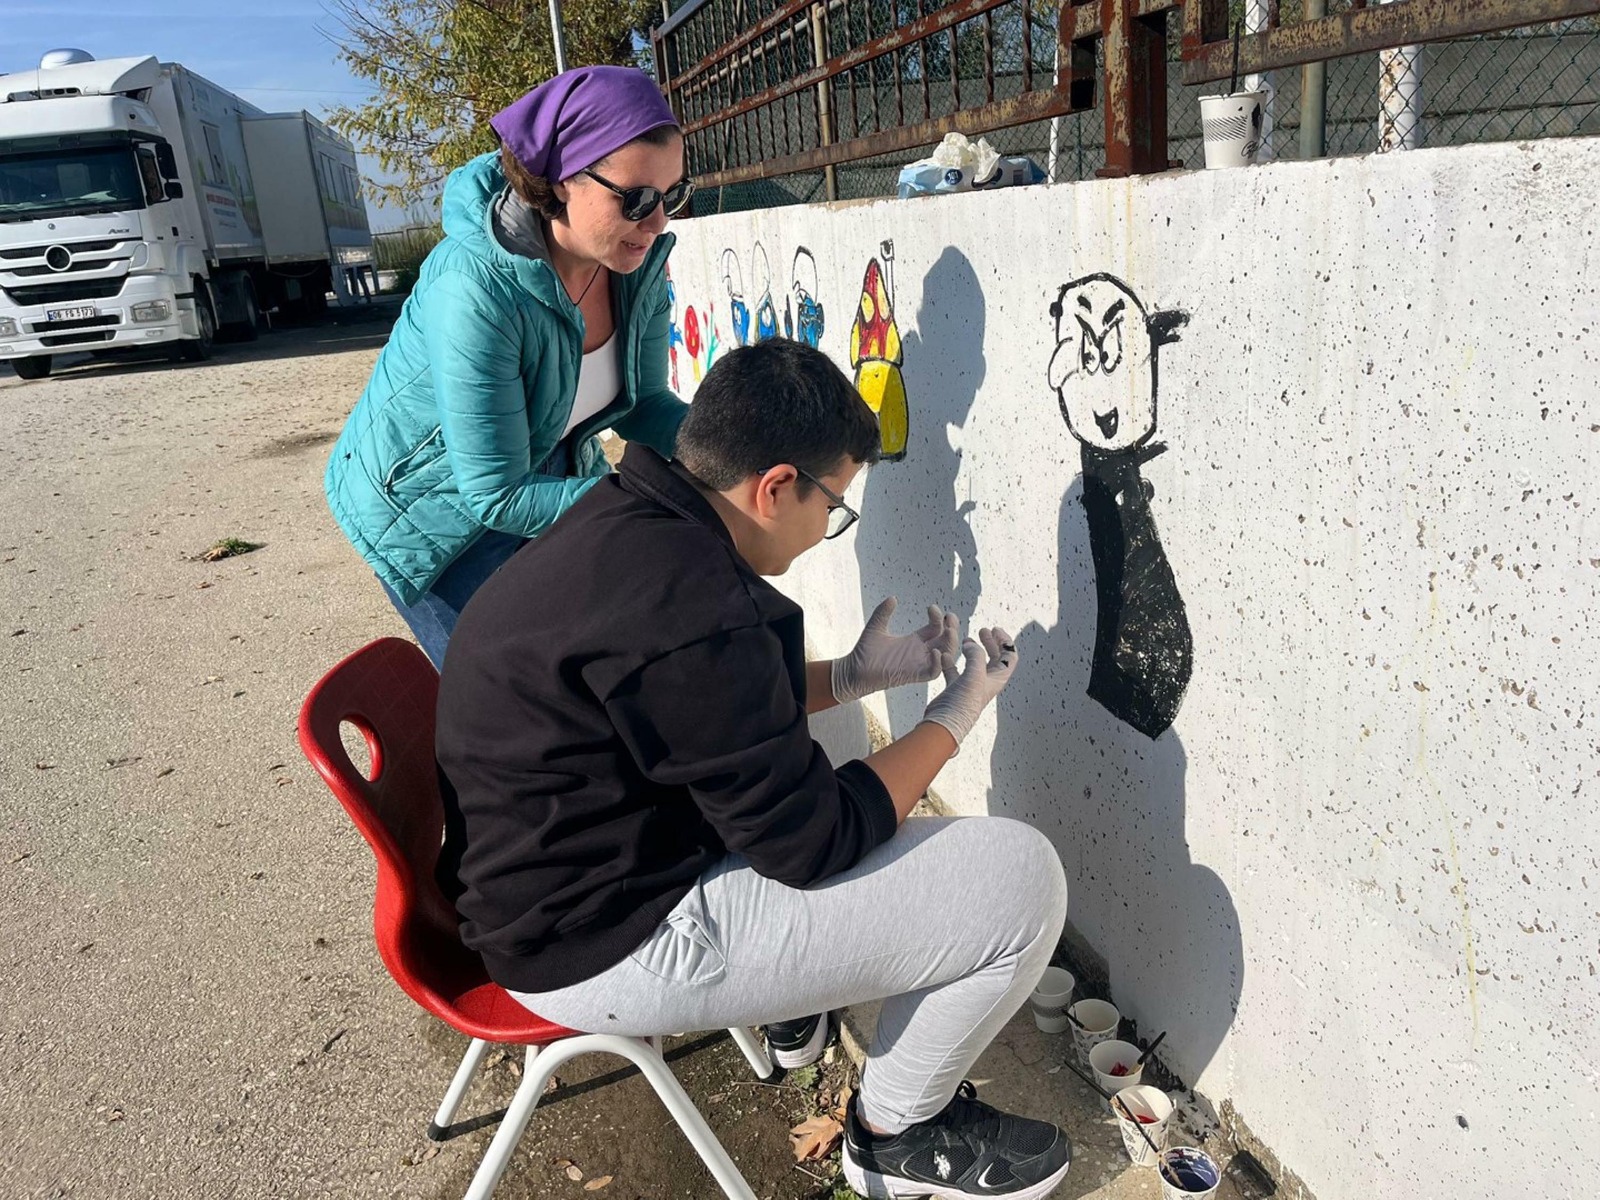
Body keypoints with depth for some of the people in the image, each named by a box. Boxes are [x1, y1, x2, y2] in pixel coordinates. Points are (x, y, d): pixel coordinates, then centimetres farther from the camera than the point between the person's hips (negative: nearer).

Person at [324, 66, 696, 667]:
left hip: (549, 478, 6)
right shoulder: (475, 290, -35)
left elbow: (642, 402, -3)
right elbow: (497, 497, -32)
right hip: (435, 510, -6)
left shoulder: (640, 262, -15)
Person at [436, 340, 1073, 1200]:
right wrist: (957, 713, -7)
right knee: (1020, 879, -9)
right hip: (606, 949, -10)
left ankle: (793, 1005, 33)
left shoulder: (623, 523, 0)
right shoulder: (689, 606, -30)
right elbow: (817, 842, -20)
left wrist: (854, 674, 13)